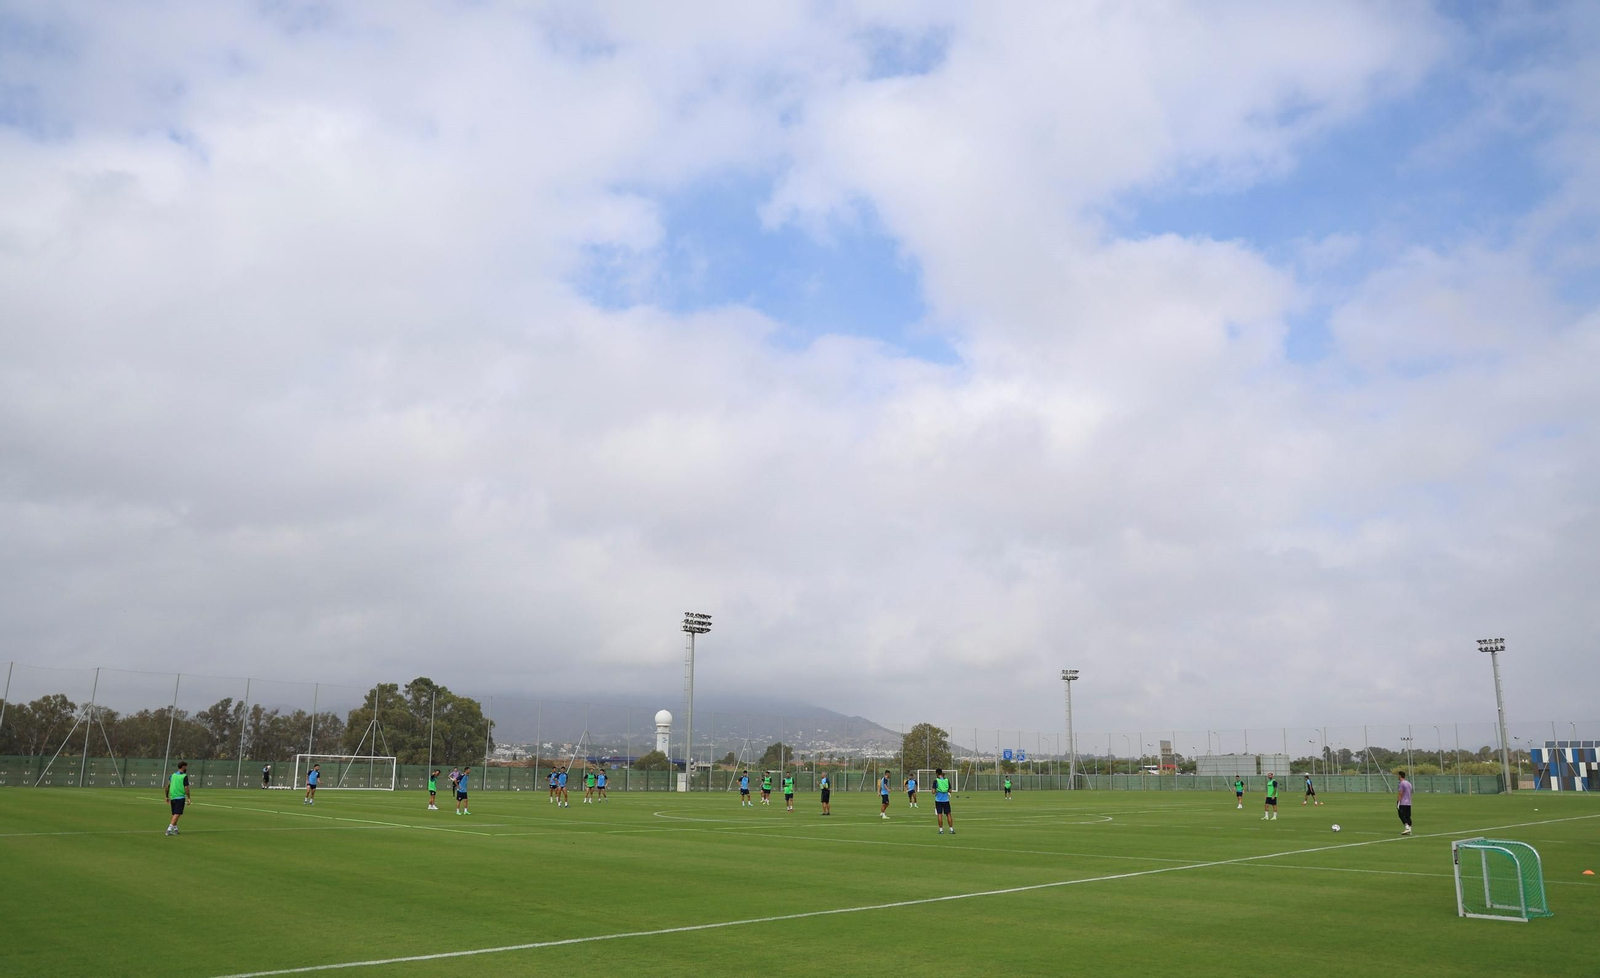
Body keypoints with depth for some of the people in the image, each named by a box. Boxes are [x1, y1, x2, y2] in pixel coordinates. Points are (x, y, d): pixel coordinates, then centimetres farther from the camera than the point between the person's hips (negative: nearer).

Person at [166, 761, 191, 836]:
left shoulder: (173, 775, 10)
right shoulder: (184, 776, -8)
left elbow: (167, 787, 10)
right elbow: (186, 788, -12)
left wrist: (167, 797, 18)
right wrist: (188, 798, -6)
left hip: (172, 797, 7)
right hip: (180, 797, -6)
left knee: (175, 814, 16)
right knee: (177, 814, -6)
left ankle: (175, 829, 21)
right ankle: (169, 829, -15)